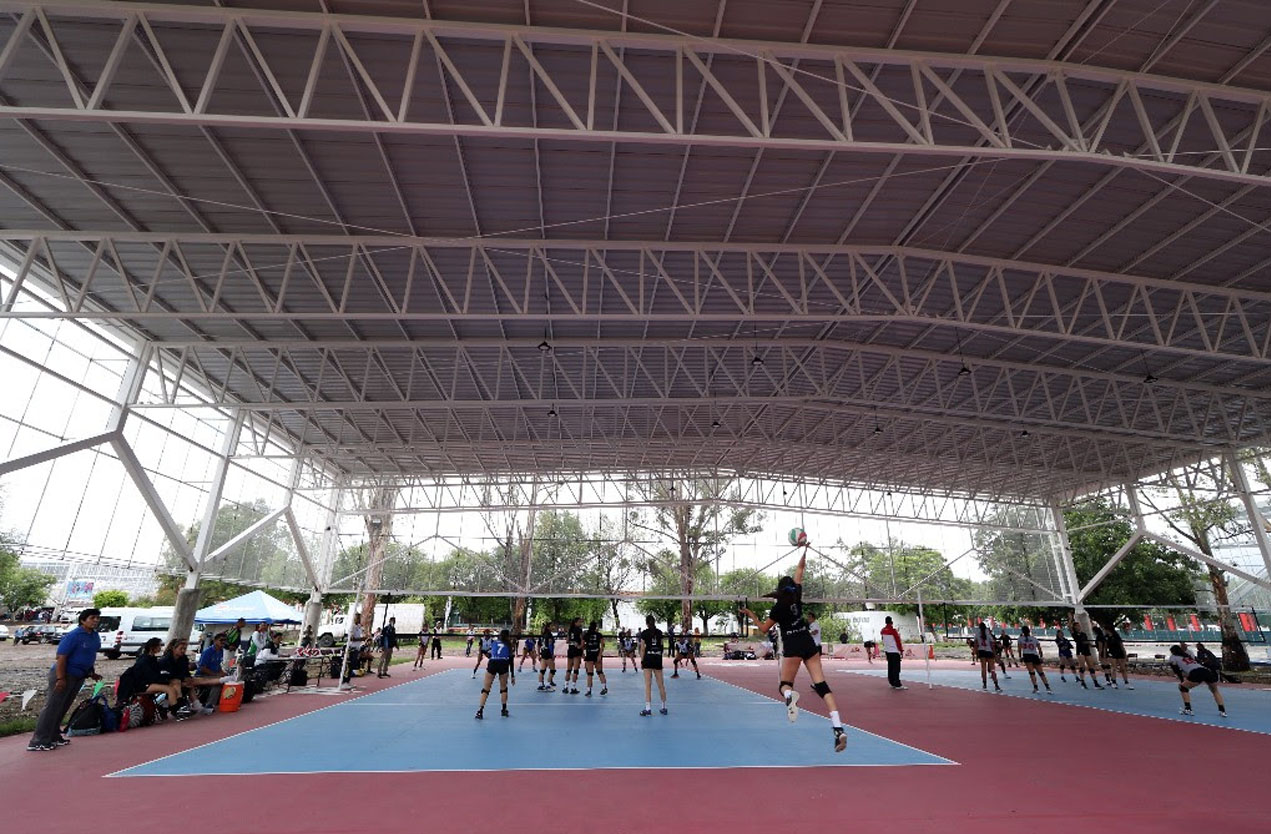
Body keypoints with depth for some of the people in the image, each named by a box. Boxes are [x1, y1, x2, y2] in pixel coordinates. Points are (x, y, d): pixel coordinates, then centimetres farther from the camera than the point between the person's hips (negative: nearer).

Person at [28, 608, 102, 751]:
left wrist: (92, 673, 18)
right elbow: (61, 656, -21)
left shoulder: (95, 636, 7)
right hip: (63, 675, -8)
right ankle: (38, 742, 2)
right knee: (52, 707, -4)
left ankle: (53, 737, 23)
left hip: (79, 676, 8)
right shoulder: (73, 636, -19)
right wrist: (60, 678, -24)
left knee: (63, 707, 14)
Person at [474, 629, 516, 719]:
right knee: (503, 688, 19)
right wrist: (513, 676, 23)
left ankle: (480, 711, -2)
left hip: (492, 664, 0)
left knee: (485, 689, 8)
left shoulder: (494, 641, 23)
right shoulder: (509, 646, 20)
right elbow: (511, 662, 19)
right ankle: (504, 710, 21)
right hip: (504, 665, 0)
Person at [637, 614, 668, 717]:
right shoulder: (659, 632, 7)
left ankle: (648, 708, -8)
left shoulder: (644, 633, -2)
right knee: (661, 684, 10)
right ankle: (664, 707, 19)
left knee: (648, 684, -4)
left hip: (648, 658, -4)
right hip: (658, 658, 4)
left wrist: (641, 661, 2)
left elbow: (643, 649, -3)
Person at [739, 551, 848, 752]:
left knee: (785, 685, 8)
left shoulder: (779, 607, -7)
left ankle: (790, 695, -31)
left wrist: (751, 615, 12)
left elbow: (764, 629, 1)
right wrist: (804, 549, 16)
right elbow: (800, 568, 12)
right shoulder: (797, 596, 2)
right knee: (822, 685, -2)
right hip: (808, 643, 4)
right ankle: (838, 728, -17)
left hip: (792, 647, -4)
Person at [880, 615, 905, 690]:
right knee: (896, 668, -6)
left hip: (887, 651, 7)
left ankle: (892, 683, 16)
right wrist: (901, 650, -1)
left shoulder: (882, 631, 5)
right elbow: (898, 641, -11)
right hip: (895, 651, -7)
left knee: (890, 667, 12)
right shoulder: (893, 630, -15)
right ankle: (897, 684, -9)